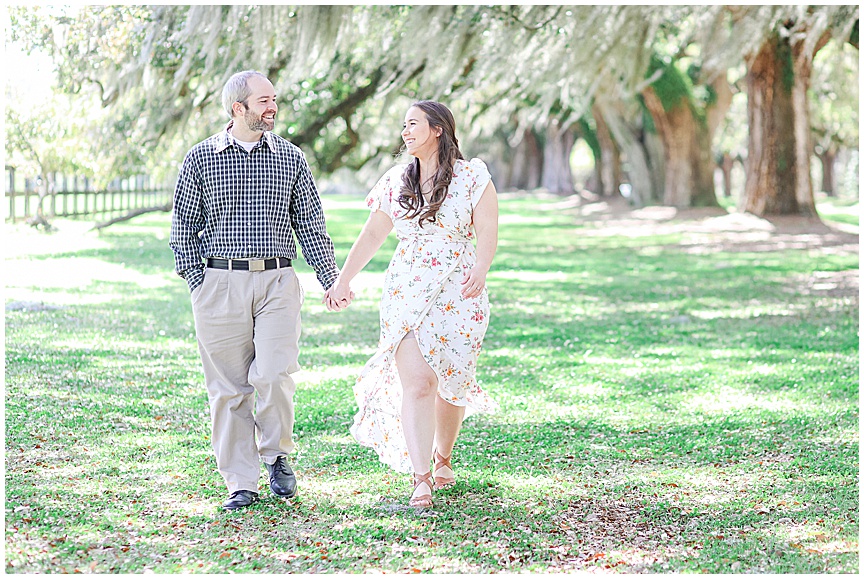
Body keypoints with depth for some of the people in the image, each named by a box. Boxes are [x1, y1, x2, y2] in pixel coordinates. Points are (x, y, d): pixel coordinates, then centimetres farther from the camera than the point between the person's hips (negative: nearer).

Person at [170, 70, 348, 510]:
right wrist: (196, 280, -1)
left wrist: (331, 279, 5)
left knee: (272, 376, -13)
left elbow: (310, 223, 13)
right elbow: (184, 226, 8)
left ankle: (277, 454, 14)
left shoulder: (290, 158, 9)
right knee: (229, 388, 1)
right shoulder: (200, 158, 4)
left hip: (278, 281, 0)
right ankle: (240, 483, 10)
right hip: (220, 283, 0)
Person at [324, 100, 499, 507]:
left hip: (459, 295, -2)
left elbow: (488, 234, -6)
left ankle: (443, 458, 32)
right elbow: (372, 235, 15)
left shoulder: (472, 176, -1)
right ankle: (421, 480, -17)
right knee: (415, 383, -12)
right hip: (406, 295, 2)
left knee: (451, 383, 6)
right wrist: (343, 280, 12)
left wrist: (480, 270, -25)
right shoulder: (396, 182, 10)